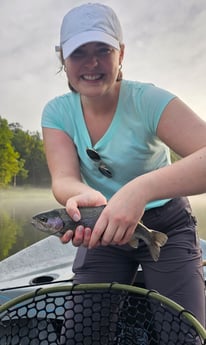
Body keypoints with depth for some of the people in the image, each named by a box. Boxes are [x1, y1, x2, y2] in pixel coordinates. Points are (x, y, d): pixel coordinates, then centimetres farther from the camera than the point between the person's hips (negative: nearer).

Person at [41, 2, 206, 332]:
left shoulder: (147, 100, -22)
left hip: (165, 225, -2)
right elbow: (64, 178, -20)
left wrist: (141, 189, -51)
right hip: (103, 228, 3)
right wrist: (84, 197, -43)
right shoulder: (57, 112, -9)